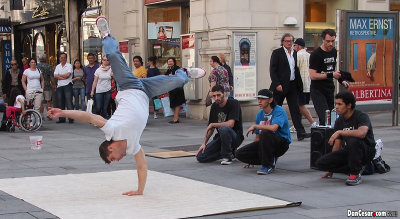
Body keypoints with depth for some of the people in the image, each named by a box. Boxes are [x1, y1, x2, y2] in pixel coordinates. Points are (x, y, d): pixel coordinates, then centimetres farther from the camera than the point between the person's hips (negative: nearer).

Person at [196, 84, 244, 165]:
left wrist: (213, 124, -14)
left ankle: (227, 156, -17)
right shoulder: (214, 106, 6)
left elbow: (230, 124, -26)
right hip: (220, 137, 7)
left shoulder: (234, 103, -14)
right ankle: (230, 152, 9)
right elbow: (210, 128, 13)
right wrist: (204, 143, 1)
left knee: (224, 128, -40)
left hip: (235, 137, -7)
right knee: (200, 157, -8)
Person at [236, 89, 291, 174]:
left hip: (282, 144, -7)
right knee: (240, 154, -11)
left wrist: (255, 126, -20)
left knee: (265, 132, -38)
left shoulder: (279, 111, -14)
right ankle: (270, 159, 4)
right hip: (265, 144, 7)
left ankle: (268, 165, -21)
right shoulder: (260, 114, 8)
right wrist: (250, 160, 15)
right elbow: (257, 137, 14)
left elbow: (273, 128, -34)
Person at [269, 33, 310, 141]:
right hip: (280, 86, -5)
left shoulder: (295, 53, 13)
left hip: (292, 85, 5)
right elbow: (272, 70, -9)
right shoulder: (277, 53, -4)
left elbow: (296, 70, 18)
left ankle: (300, 133, -8)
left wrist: (299, 84, 11)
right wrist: (277, 84, -17)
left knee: (295, 109, -2)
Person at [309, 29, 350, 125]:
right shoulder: (316, 54, -11)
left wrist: (341, 80, 10)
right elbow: (313, 76, -18)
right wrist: (331, 75, -22)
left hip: (330, 90, 7)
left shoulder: (334, 52, 12)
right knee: (325, 118, -16)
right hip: (318, 91, -7)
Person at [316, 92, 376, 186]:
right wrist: (331, 170, 13)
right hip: (348, 152, 7)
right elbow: (337, 144, 11)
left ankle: (356, 174, -18)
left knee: (354, 141, -40)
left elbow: (362, 133, -39)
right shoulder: (339, 121, 5)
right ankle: (357, 168, 2)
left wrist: (340, 132, -30)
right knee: (320, 163, -13)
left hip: (366, 151, -7)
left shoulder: (361, 116, -15)